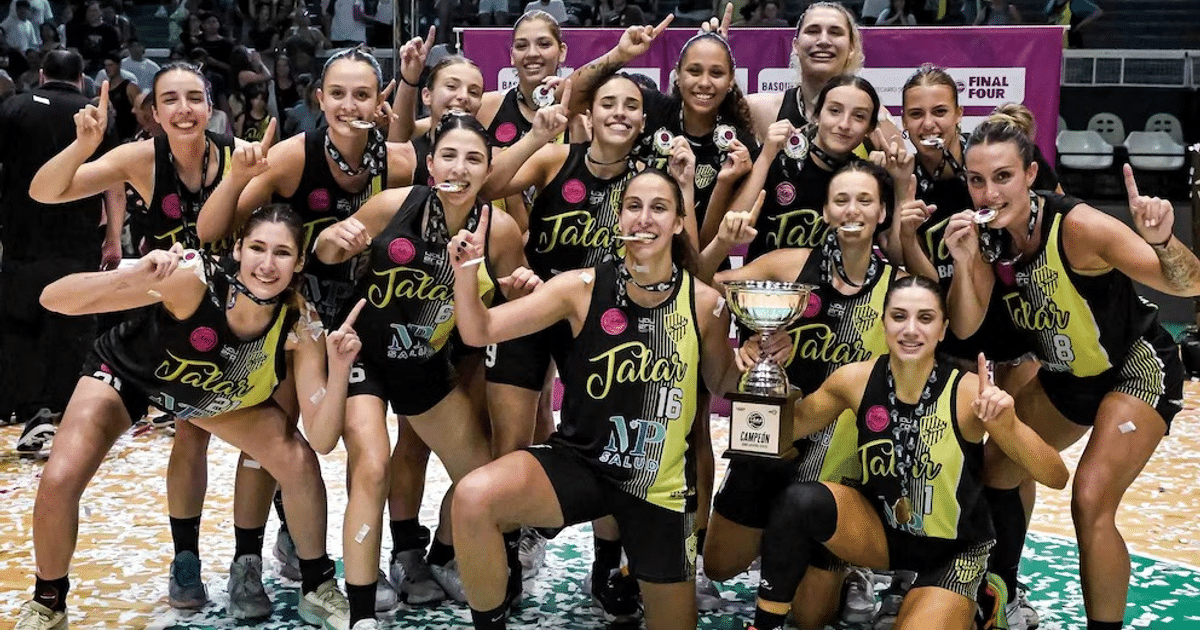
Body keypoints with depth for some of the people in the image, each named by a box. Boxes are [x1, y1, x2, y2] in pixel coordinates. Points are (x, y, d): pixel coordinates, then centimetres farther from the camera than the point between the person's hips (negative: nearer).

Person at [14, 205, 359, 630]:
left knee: (299, 461, -9)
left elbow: (322, 439, -27)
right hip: (126, 372, -3)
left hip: (217, 395, 3)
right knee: (60, 480, -21)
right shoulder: (192, 279, -39)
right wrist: (137, 276, -58)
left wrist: (340, 369, -42)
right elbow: (53, 299, -41)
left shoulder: (298, 325, -29)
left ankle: (318, 589, 16)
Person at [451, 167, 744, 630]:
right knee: (474, 498, -29)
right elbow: (479, 331, -9)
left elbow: (722, 386, 9)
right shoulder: (583, 288, -10)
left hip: (661, 485, 1)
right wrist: (465, 272, -27)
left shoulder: (704, 303, -7)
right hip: (577, 461, -1)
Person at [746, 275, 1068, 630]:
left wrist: (1007, 425, -43)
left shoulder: (968, 393, -24)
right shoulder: (856, 380, -15)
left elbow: (1056, 478, -24)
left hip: (953, 550, -1)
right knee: (800, 501, -26)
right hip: (880, 531, 2)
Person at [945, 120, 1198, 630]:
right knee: (998, 469, 12)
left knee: (1091, 501, -21)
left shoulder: (1078, 227, -30)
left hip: (1137, 369, -7)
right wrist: (963, 261, -32)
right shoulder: (986, 235, -13)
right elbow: (964, 328, -16)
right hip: (1066, 376, 7)